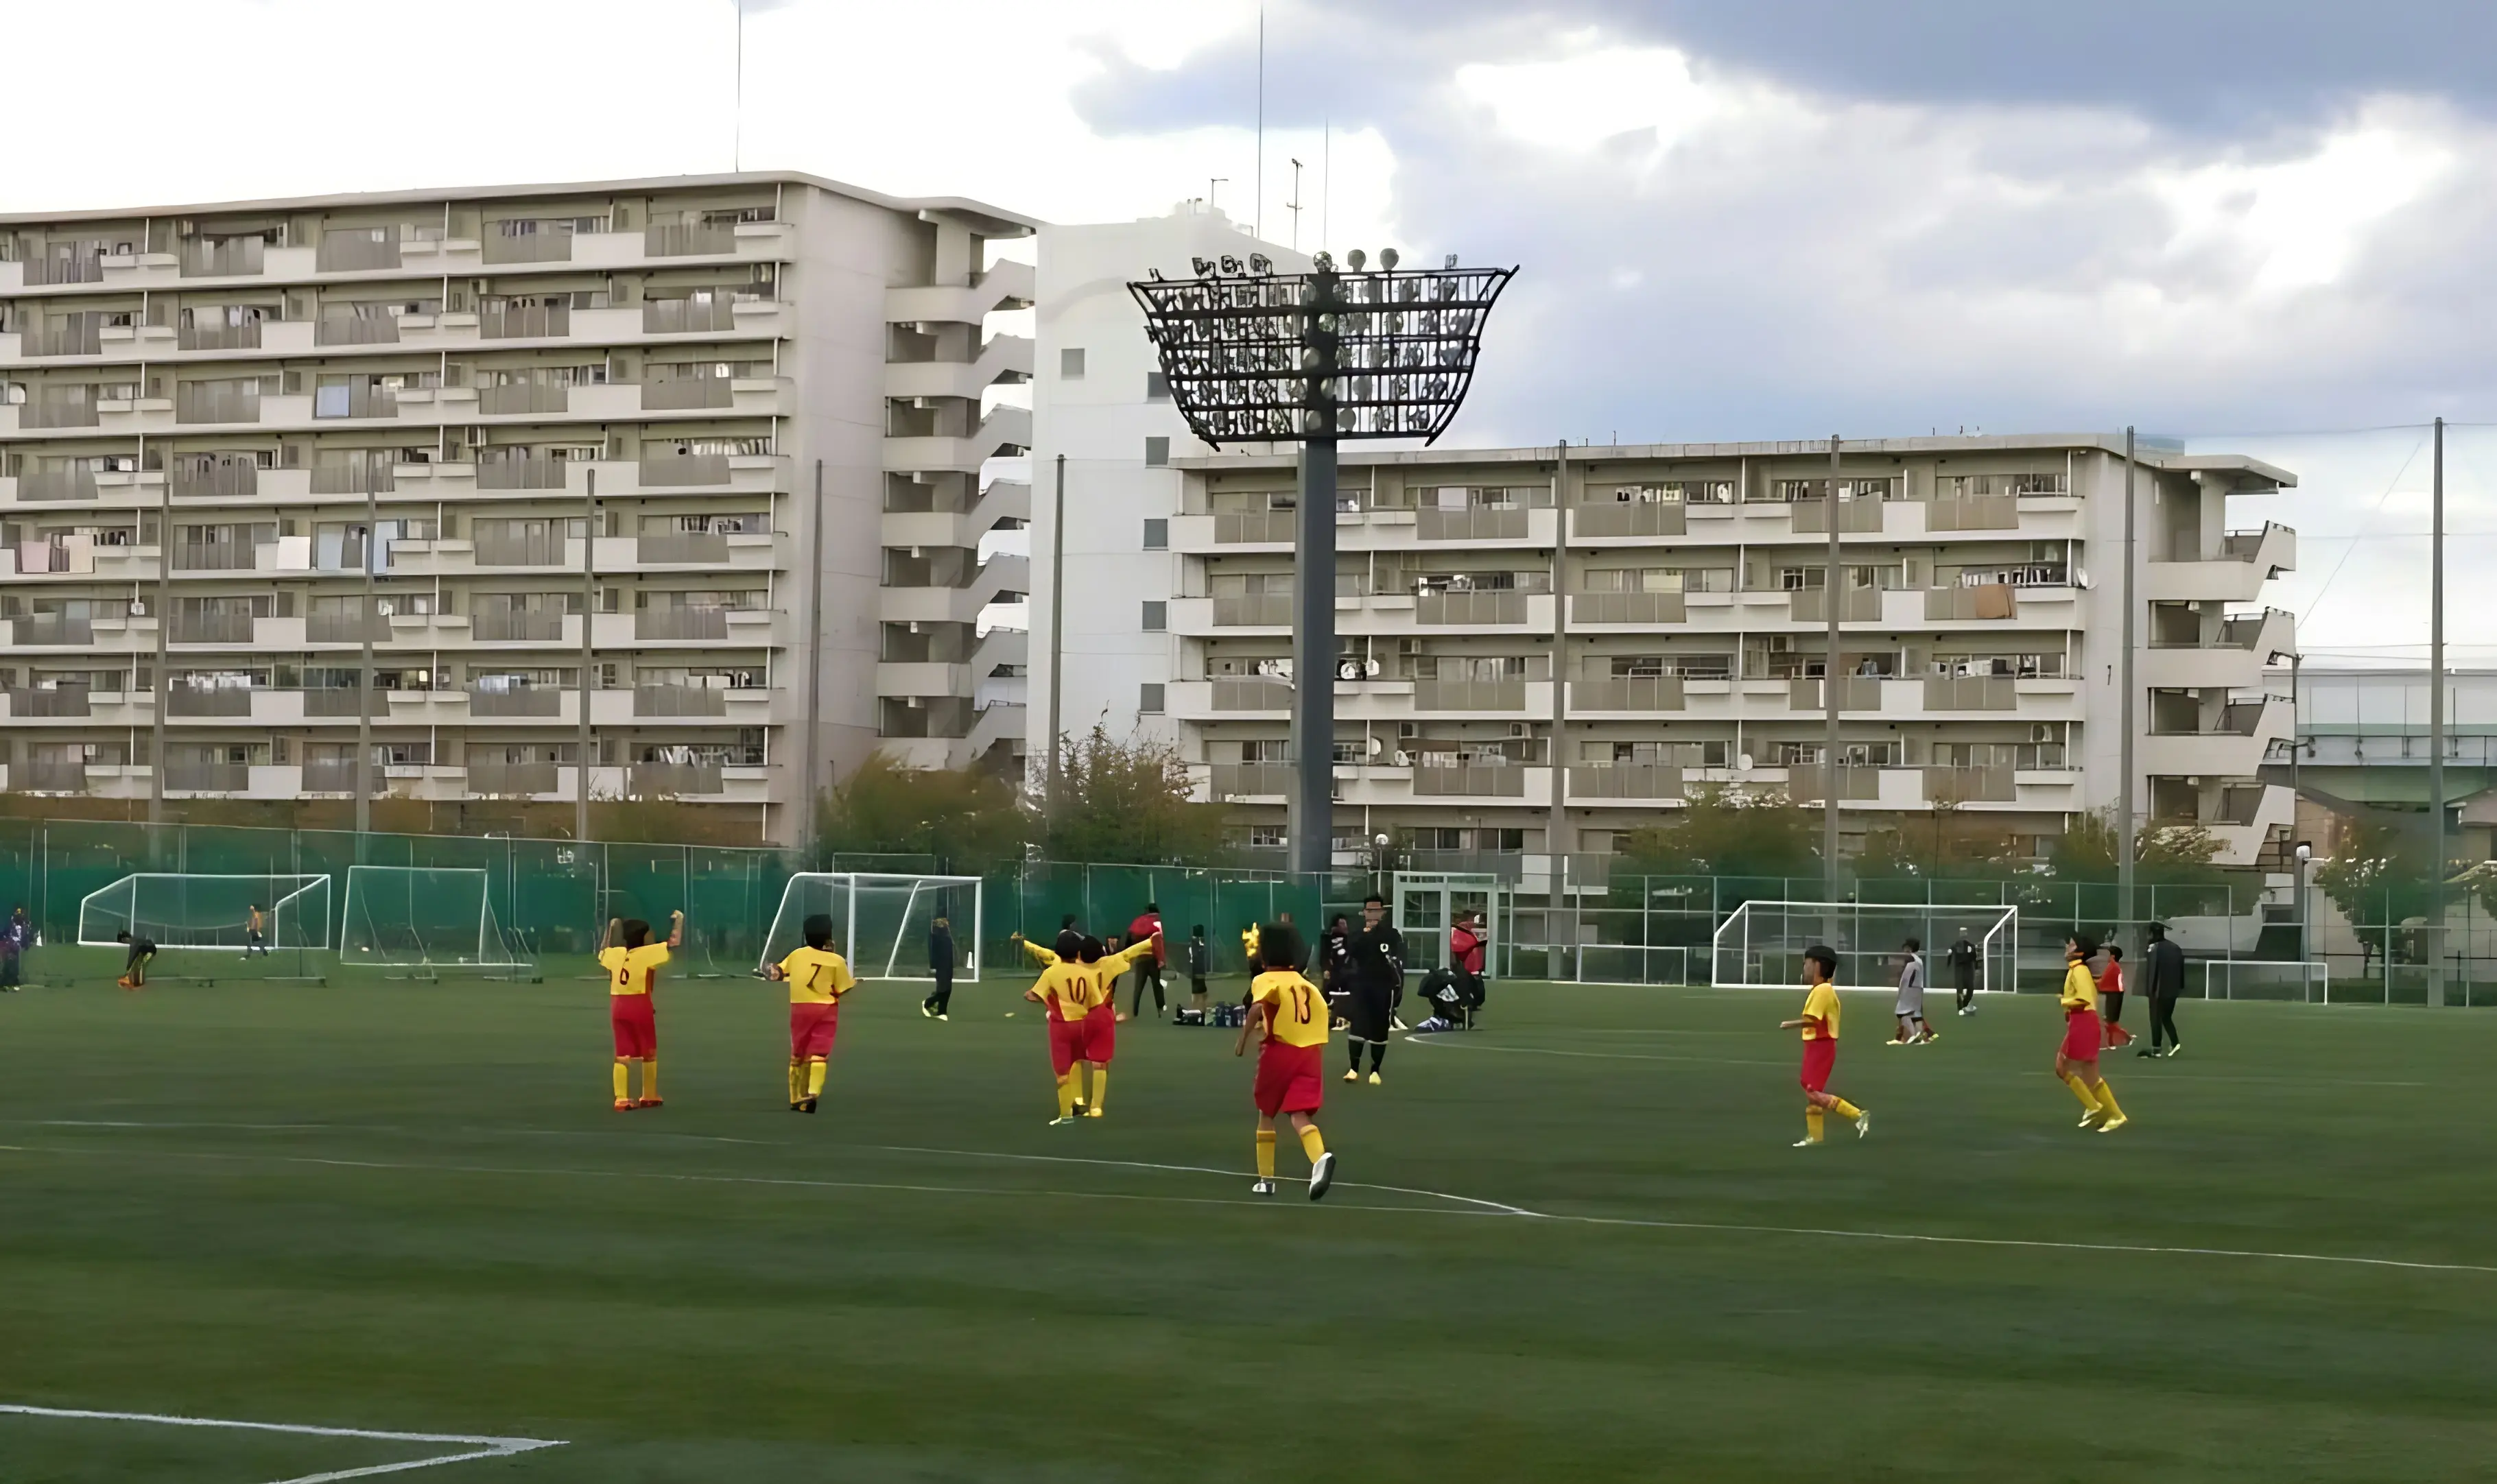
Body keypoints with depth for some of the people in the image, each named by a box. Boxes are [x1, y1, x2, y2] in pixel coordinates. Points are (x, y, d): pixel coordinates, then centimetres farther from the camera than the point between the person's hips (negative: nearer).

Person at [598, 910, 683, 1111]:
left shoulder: (615, 953, 6)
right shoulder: (648, 952, -10)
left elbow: (602, 951, 29)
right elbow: (674, 944, -11)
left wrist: (611, 928, 36)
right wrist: (679, 921, 3)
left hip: (618, 1006, 4)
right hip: (640, 1006, -4)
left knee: (622, 1055, 4)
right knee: (649, 1053, 11)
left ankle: (622, 1099, -4)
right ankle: (649, 1097, 17)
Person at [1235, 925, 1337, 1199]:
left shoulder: (1265, 980, 0)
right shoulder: (1307, 985, 20)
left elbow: (1257, 1006, -20)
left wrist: (1243, 1039, -17)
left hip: (1279, 1052, -4)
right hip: (1311, 1052, 4)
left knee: (1266, 1114, 17)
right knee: (1299, 1114, -5)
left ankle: (1266, 1179, 22)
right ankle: (1320, 1158, -36)